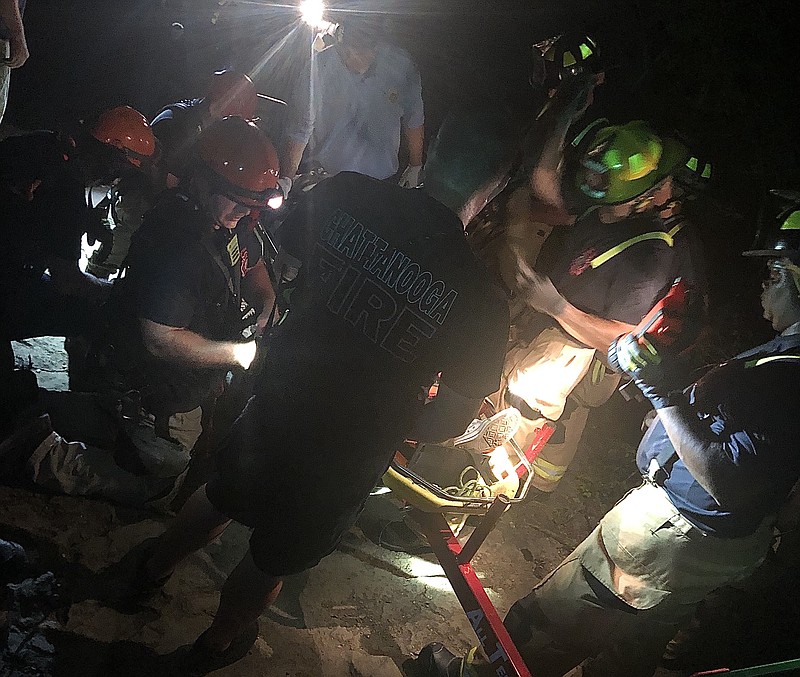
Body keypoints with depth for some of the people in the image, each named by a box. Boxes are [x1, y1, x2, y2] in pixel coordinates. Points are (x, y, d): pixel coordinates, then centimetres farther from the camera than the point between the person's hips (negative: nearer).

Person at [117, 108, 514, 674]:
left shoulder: (343, 194, -18)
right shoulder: (480, 302, -28)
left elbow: (291, 247, 4)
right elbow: (450, 422, -17)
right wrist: (388, 426, 3)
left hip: (271, 408, 4)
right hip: (341, 464, -3)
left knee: (224, 495, 35)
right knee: (274, 561, 27)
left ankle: (155, 566, 63)